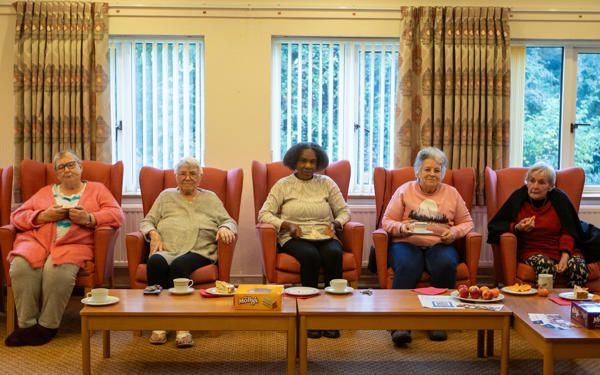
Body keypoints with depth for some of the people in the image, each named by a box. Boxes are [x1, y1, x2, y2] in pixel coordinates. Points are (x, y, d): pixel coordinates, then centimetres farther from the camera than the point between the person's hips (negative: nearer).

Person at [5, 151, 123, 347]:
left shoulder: (97, 189, 20)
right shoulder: (45, 192, 28)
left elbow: (117, 215, 4)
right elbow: (17, 216, 18)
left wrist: (88, 218, -12)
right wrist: (44, 216, -1)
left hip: (74, 244, -3)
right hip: (37, 241, 3)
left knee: (58, 270, -35)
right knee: (21, 265, -30)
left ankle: (47, 325, -19)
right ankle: (27, 323, -20)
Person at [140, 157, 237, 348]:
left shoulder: (210, 198, 24)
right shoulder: (166, 196, 26)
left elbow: (229, 221, 18)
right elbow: (147, 221, 21)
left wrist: (225, 228, -6)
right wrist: (153, 234, -1)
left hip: (198, 252, -1)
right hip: (166, 250, 2)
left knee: (178, 265, -36)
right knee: (155, 262, -34)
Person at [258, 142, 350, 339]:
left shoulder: (326, 183, 16)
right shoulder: (283, 185, 10)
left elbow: (344, 211, 16)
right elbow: (264, 213, 2)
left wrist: (336, 223, -6)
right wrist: (287, 225, -13)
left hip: (324, 237, 2)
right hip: (295, 238, -2)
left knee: (334, 254, -33)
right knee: (310, 256, -36)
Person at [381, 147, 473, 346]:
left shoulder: (452, 193, 19)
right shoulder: (404, 190, 13)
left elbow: (467, 222, 19)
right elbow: (387, 221, 9)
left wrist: (454, 232, -3)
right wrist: (402, 228, -13)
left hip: (439, 245, 2)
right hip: (407, 243, -1)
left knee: (446, 265, -33)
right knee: (407, 267, -35)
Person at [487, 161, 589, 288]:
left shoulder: (560, 199, 4)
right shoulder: (518, 197, 0)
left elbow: (568, 231, 4)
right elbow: (493, 226, 2)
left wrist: (565, 256, -12)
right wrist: (516, 228, -15)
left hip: (561, 250, 2)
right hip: (531, 251, -2)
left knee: (579, 267, -28)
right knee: (545, 265, -35)